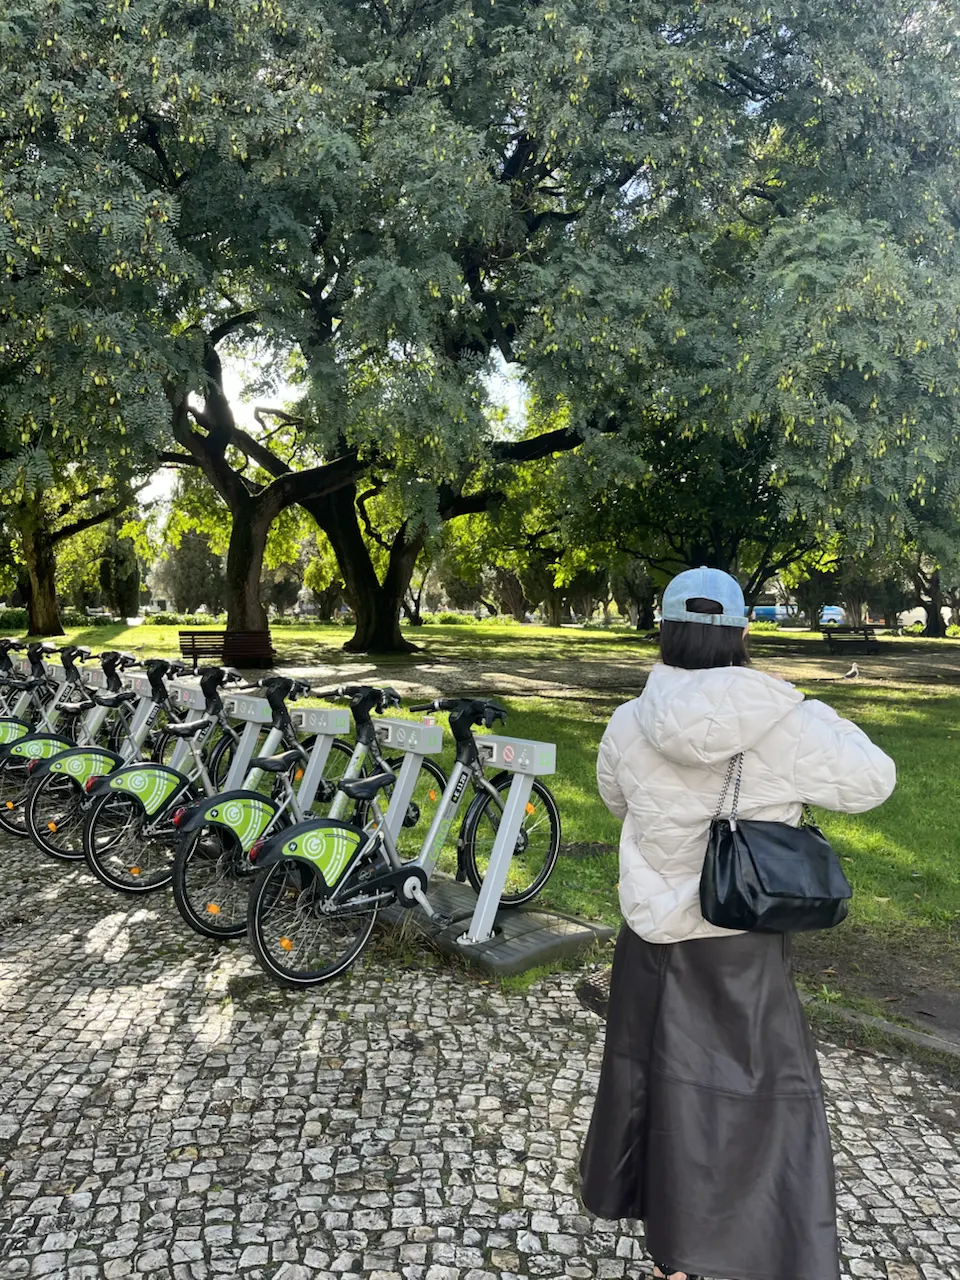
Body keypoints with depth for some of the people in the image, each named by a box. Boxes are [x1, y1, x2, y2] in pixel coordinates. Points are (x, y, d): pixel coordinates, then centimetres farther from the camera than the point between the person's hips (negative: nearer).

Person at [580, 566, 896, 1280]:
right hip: (743, 952, -4)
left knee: (655, 1069, 23)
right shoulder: (786, 727, -18)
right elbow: (872, 782, -3)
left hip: (654, 939, 4)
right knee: (766, 1096, 13)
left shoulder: (630, 725, -9)